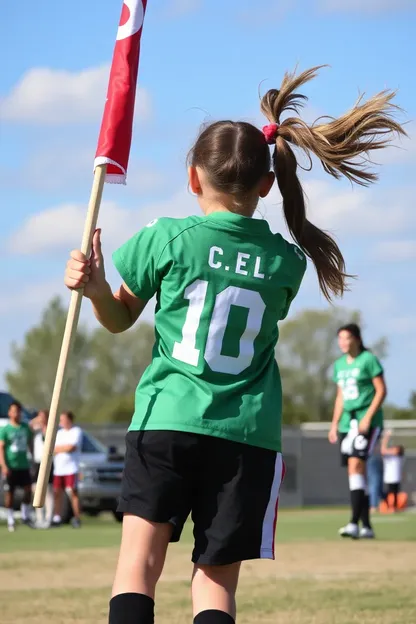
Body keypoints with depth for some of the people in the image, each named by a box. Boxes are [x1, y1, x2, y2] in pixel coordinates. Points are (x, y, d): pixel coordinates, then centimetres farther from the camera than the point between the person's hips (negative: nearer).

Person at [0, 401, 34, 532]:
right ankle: (10, 521, 7)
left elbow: (30, 444, 17)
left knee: (28, 490, 2)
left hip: (24, 465, 4)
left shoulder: (26, 428, 8)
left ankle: (25, 516, 18)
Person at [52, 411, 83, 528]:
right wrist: (65, 448, -2)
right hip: (58, 469, 6)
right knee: (57, 492, 3)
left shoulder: (76, 432, -1)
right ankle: (57, 518, 7)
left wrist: (58, 448, -2)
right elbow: (52, 449, 15)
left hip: (71, 469, -6)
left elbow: (72, 447, -13)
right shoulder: (59, 432, 19)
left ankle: (77, 518, -3)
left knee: (73, 492, -7)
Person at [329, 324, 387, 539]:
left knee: (355, 465, -20)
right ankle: (366, 526, 9)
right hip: (347, 422, 7)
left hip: (367, 420, -7)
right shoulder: (339, 365, 15)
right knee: (356, 471, 5)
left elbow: (381, 391, -9)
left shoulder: (368, 360, -6)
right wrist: (334, 424, 15)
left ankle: (354, 523, -27)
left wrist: (368, 417, -17)